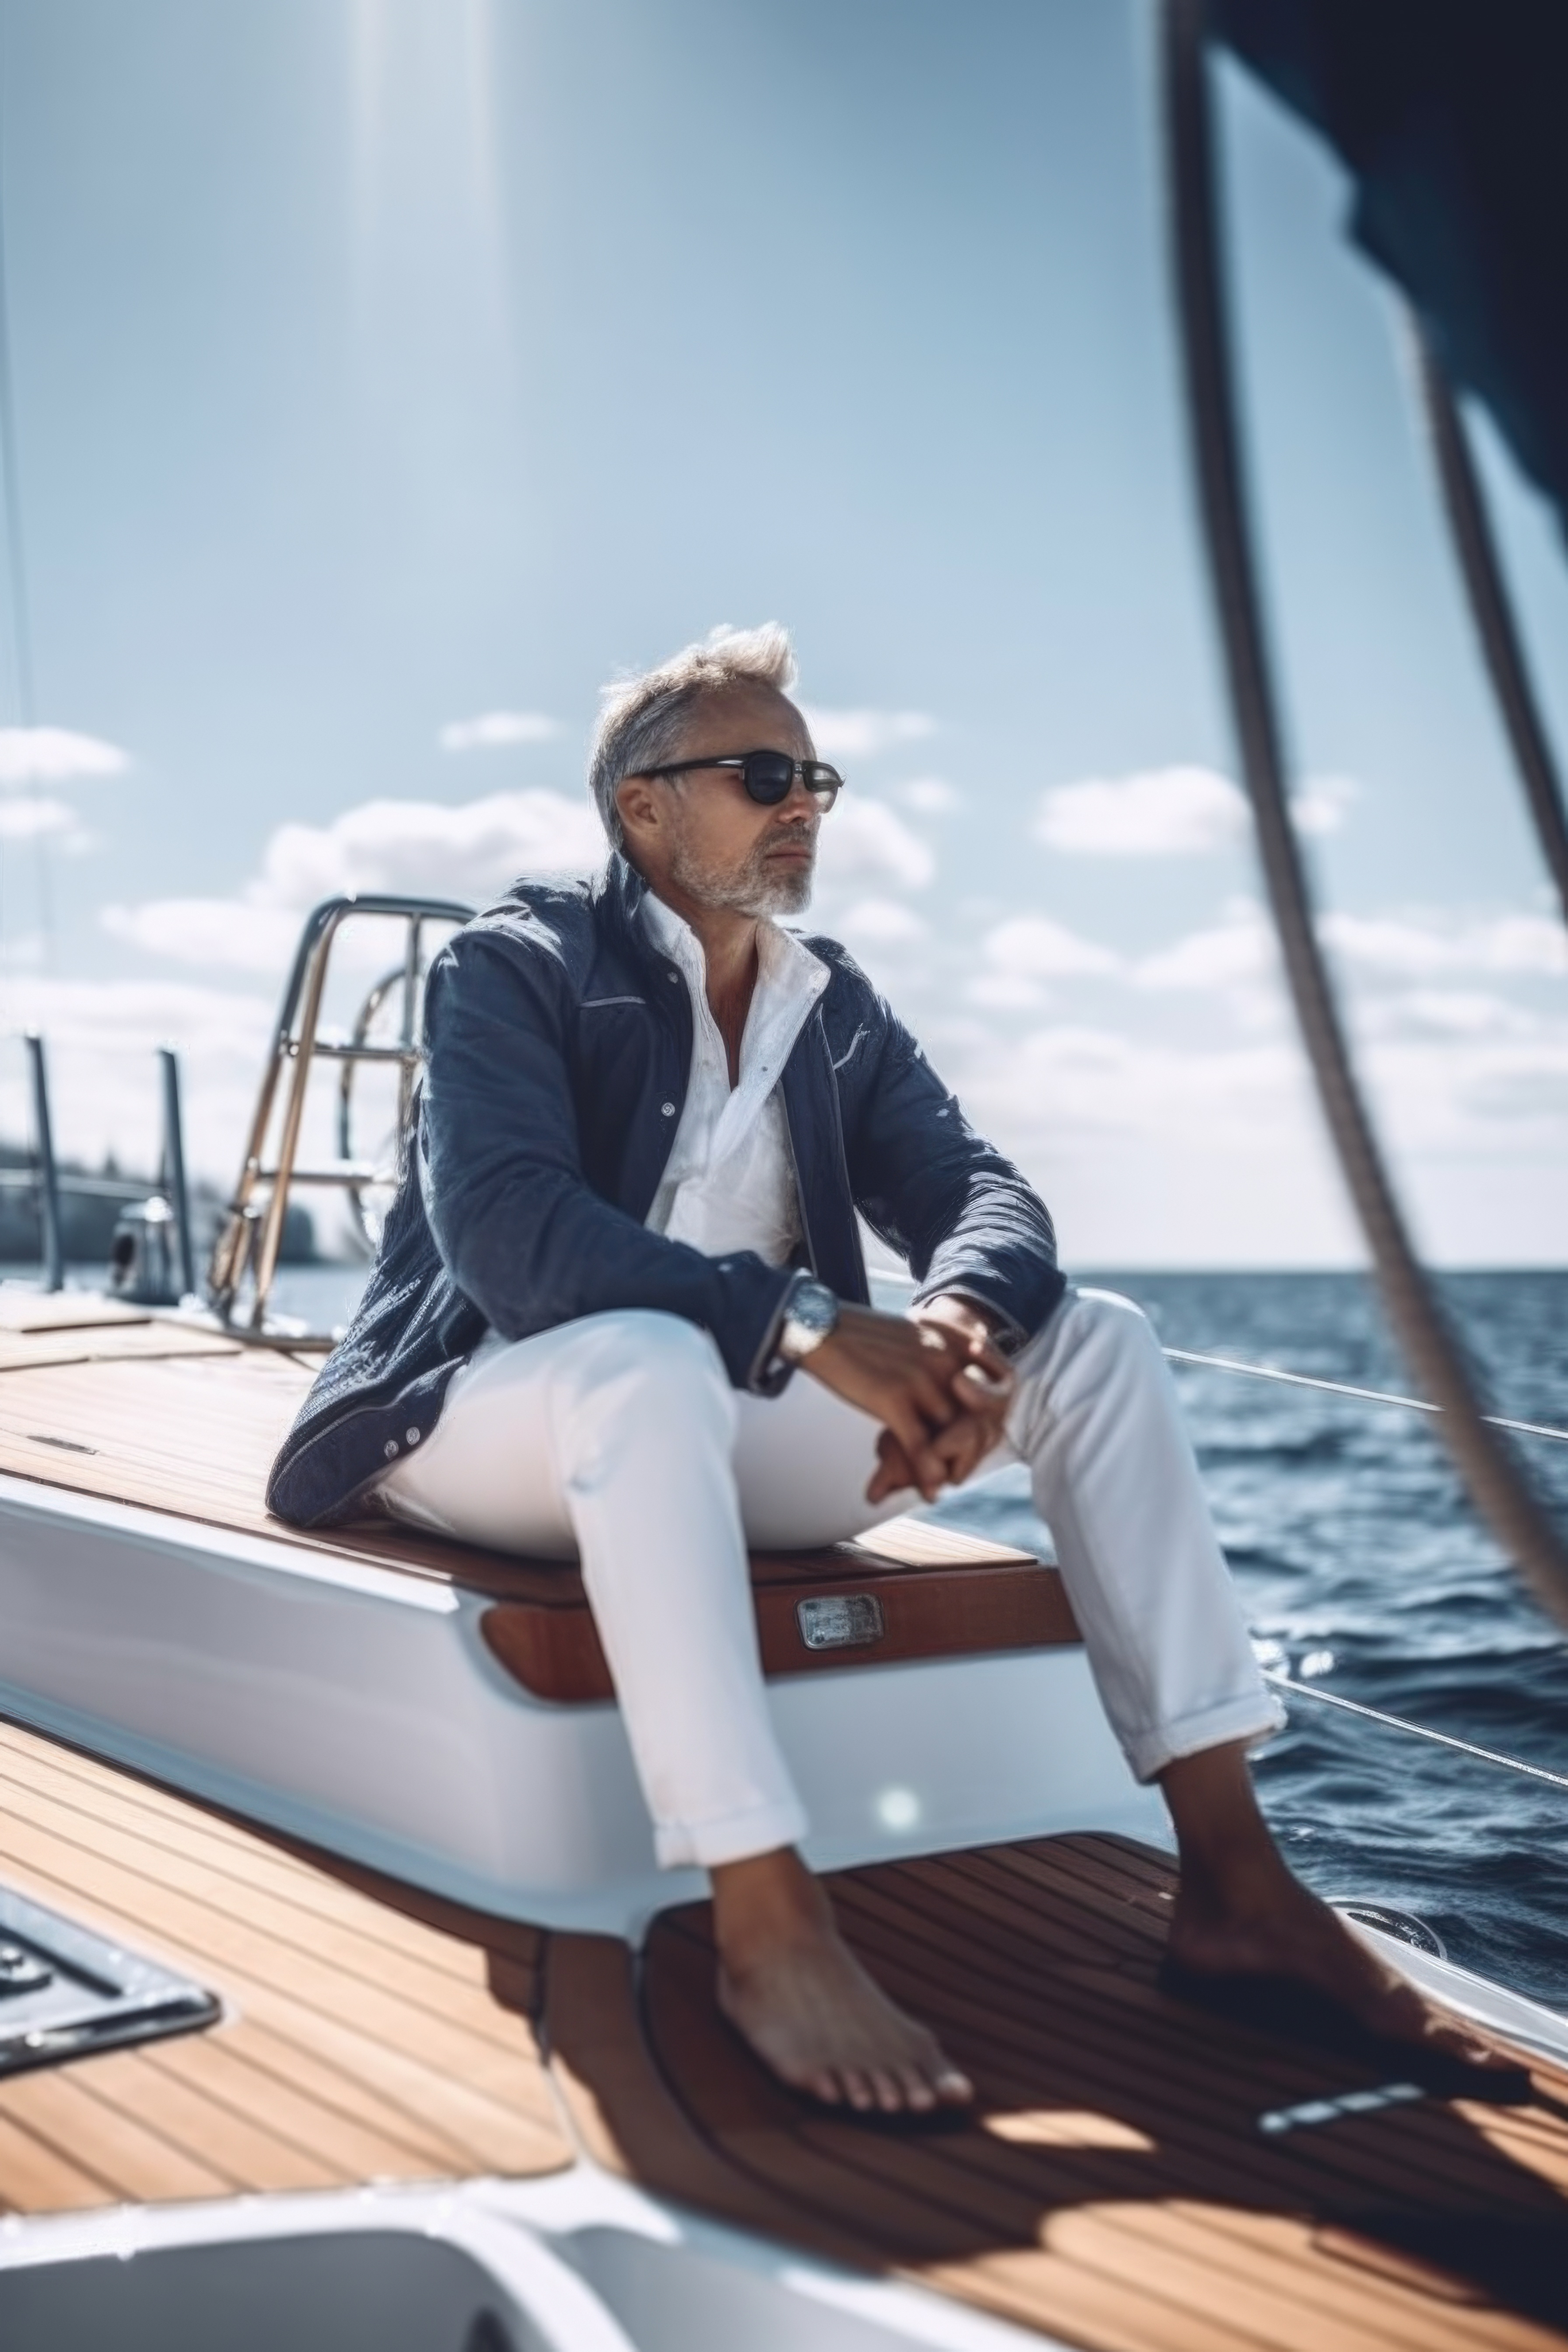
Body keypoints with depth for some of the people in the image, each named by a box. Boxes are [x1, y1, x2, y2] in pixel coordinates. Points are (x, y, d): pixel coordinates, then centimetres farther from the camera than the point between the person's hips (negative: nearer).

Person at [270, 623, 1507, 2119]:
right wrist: (800, 1323, -35)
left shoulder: (839, 1012, 13)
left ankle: (1229, 1871, -17)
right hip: (502, 1426, -5)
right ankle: (767, 1930, -39)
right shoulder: (515, 968, -6)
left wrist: (960, 1324, -26)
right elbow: (505, 1226, -23)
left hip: (730, 1435, 6)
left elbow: (982, 1195, 0)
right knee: (647, 1354, -40)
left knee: (1091, 1337, -11)